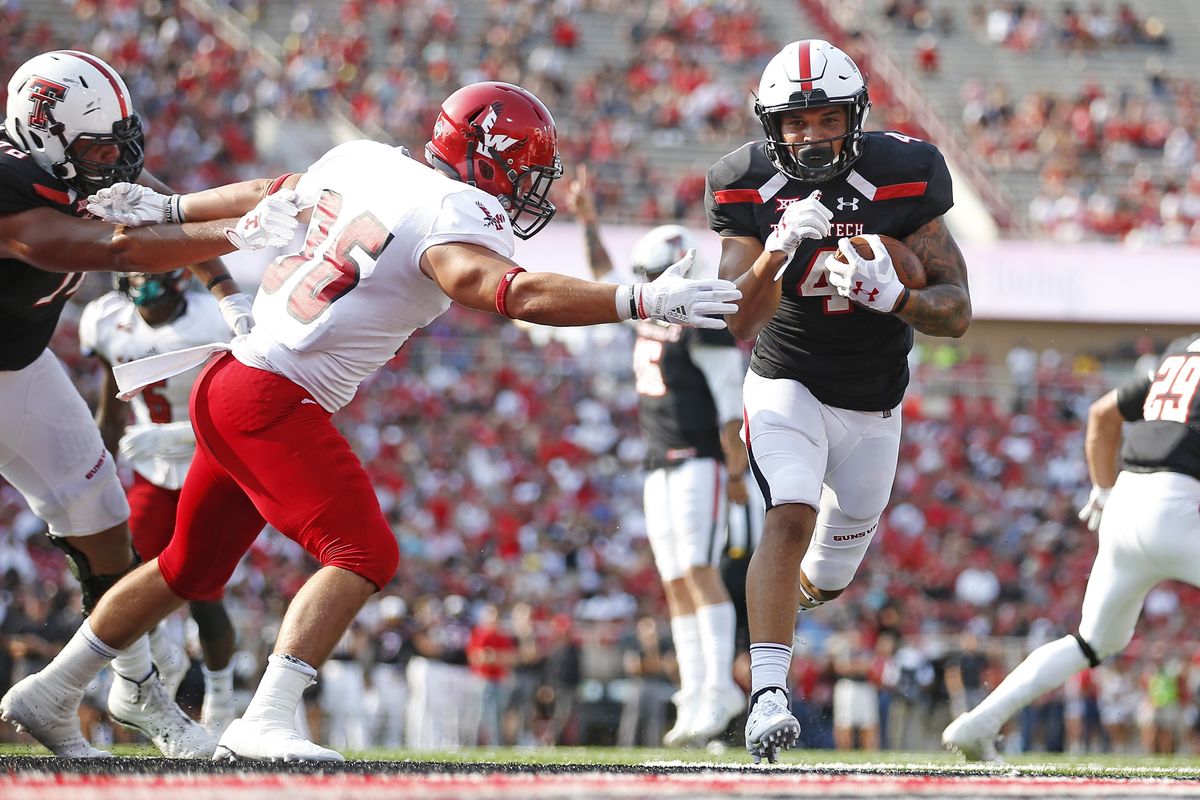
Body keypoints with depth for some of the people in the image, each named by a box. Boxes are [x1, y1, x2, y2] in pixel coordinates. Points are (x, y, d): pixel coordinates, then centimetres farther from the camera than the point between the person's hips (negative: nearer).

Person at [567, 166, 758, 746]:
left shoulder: (705, 326, -12)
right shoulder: (650, 311, 14)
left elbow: (729, 404, -15)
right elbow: (603, 277, 28)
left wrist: (736, 471, -18)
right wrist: (588, 220, 19)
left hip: (699, 463, -9)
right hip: (660, 469, 9)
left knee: (699, 571, -18)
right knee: (676, 582, 4)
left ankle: (719, 690, -21)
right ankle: (694, 695, 2)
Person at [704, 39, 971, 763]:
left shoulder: (902, 178, -17)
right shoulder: (750, 188, -15)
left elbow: (957, 314, -14)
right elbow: (739, 324, -21)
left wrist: (893, 296, -35)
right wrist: (778, 250, -39)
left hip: (873, 404, 2)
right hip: (788, 385, -2)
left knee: (828, 578, 13)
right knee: (791, 518, -28)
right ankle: (768, 693, -34)